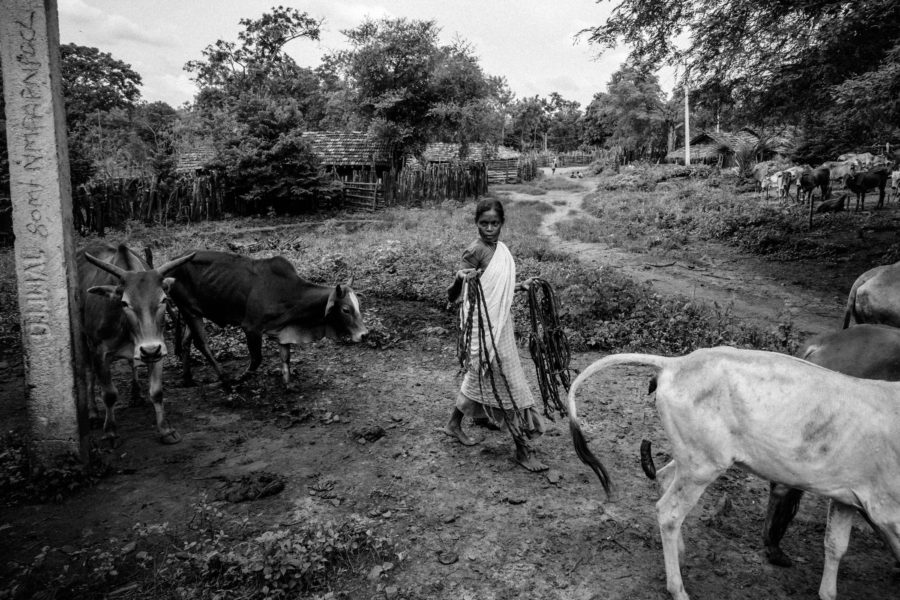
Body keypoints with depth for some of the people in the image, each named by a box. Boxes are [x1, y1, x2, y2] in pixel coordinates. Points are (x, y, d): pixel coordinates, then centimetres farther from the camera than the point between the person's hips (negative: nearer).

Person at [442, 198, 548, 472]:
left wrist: (520, 286, 10)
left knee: (480, 377, 22)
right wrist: (460, 278, -40)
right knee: (507, 384, -3)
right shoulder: (475, 251, -17)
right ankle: (523, 449, 7)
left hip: (500, 325, 9)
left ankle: (454, 424, 43)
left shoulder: (502, 248, 7)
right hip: (484, 326, -9)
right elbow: (452, 296, -21)